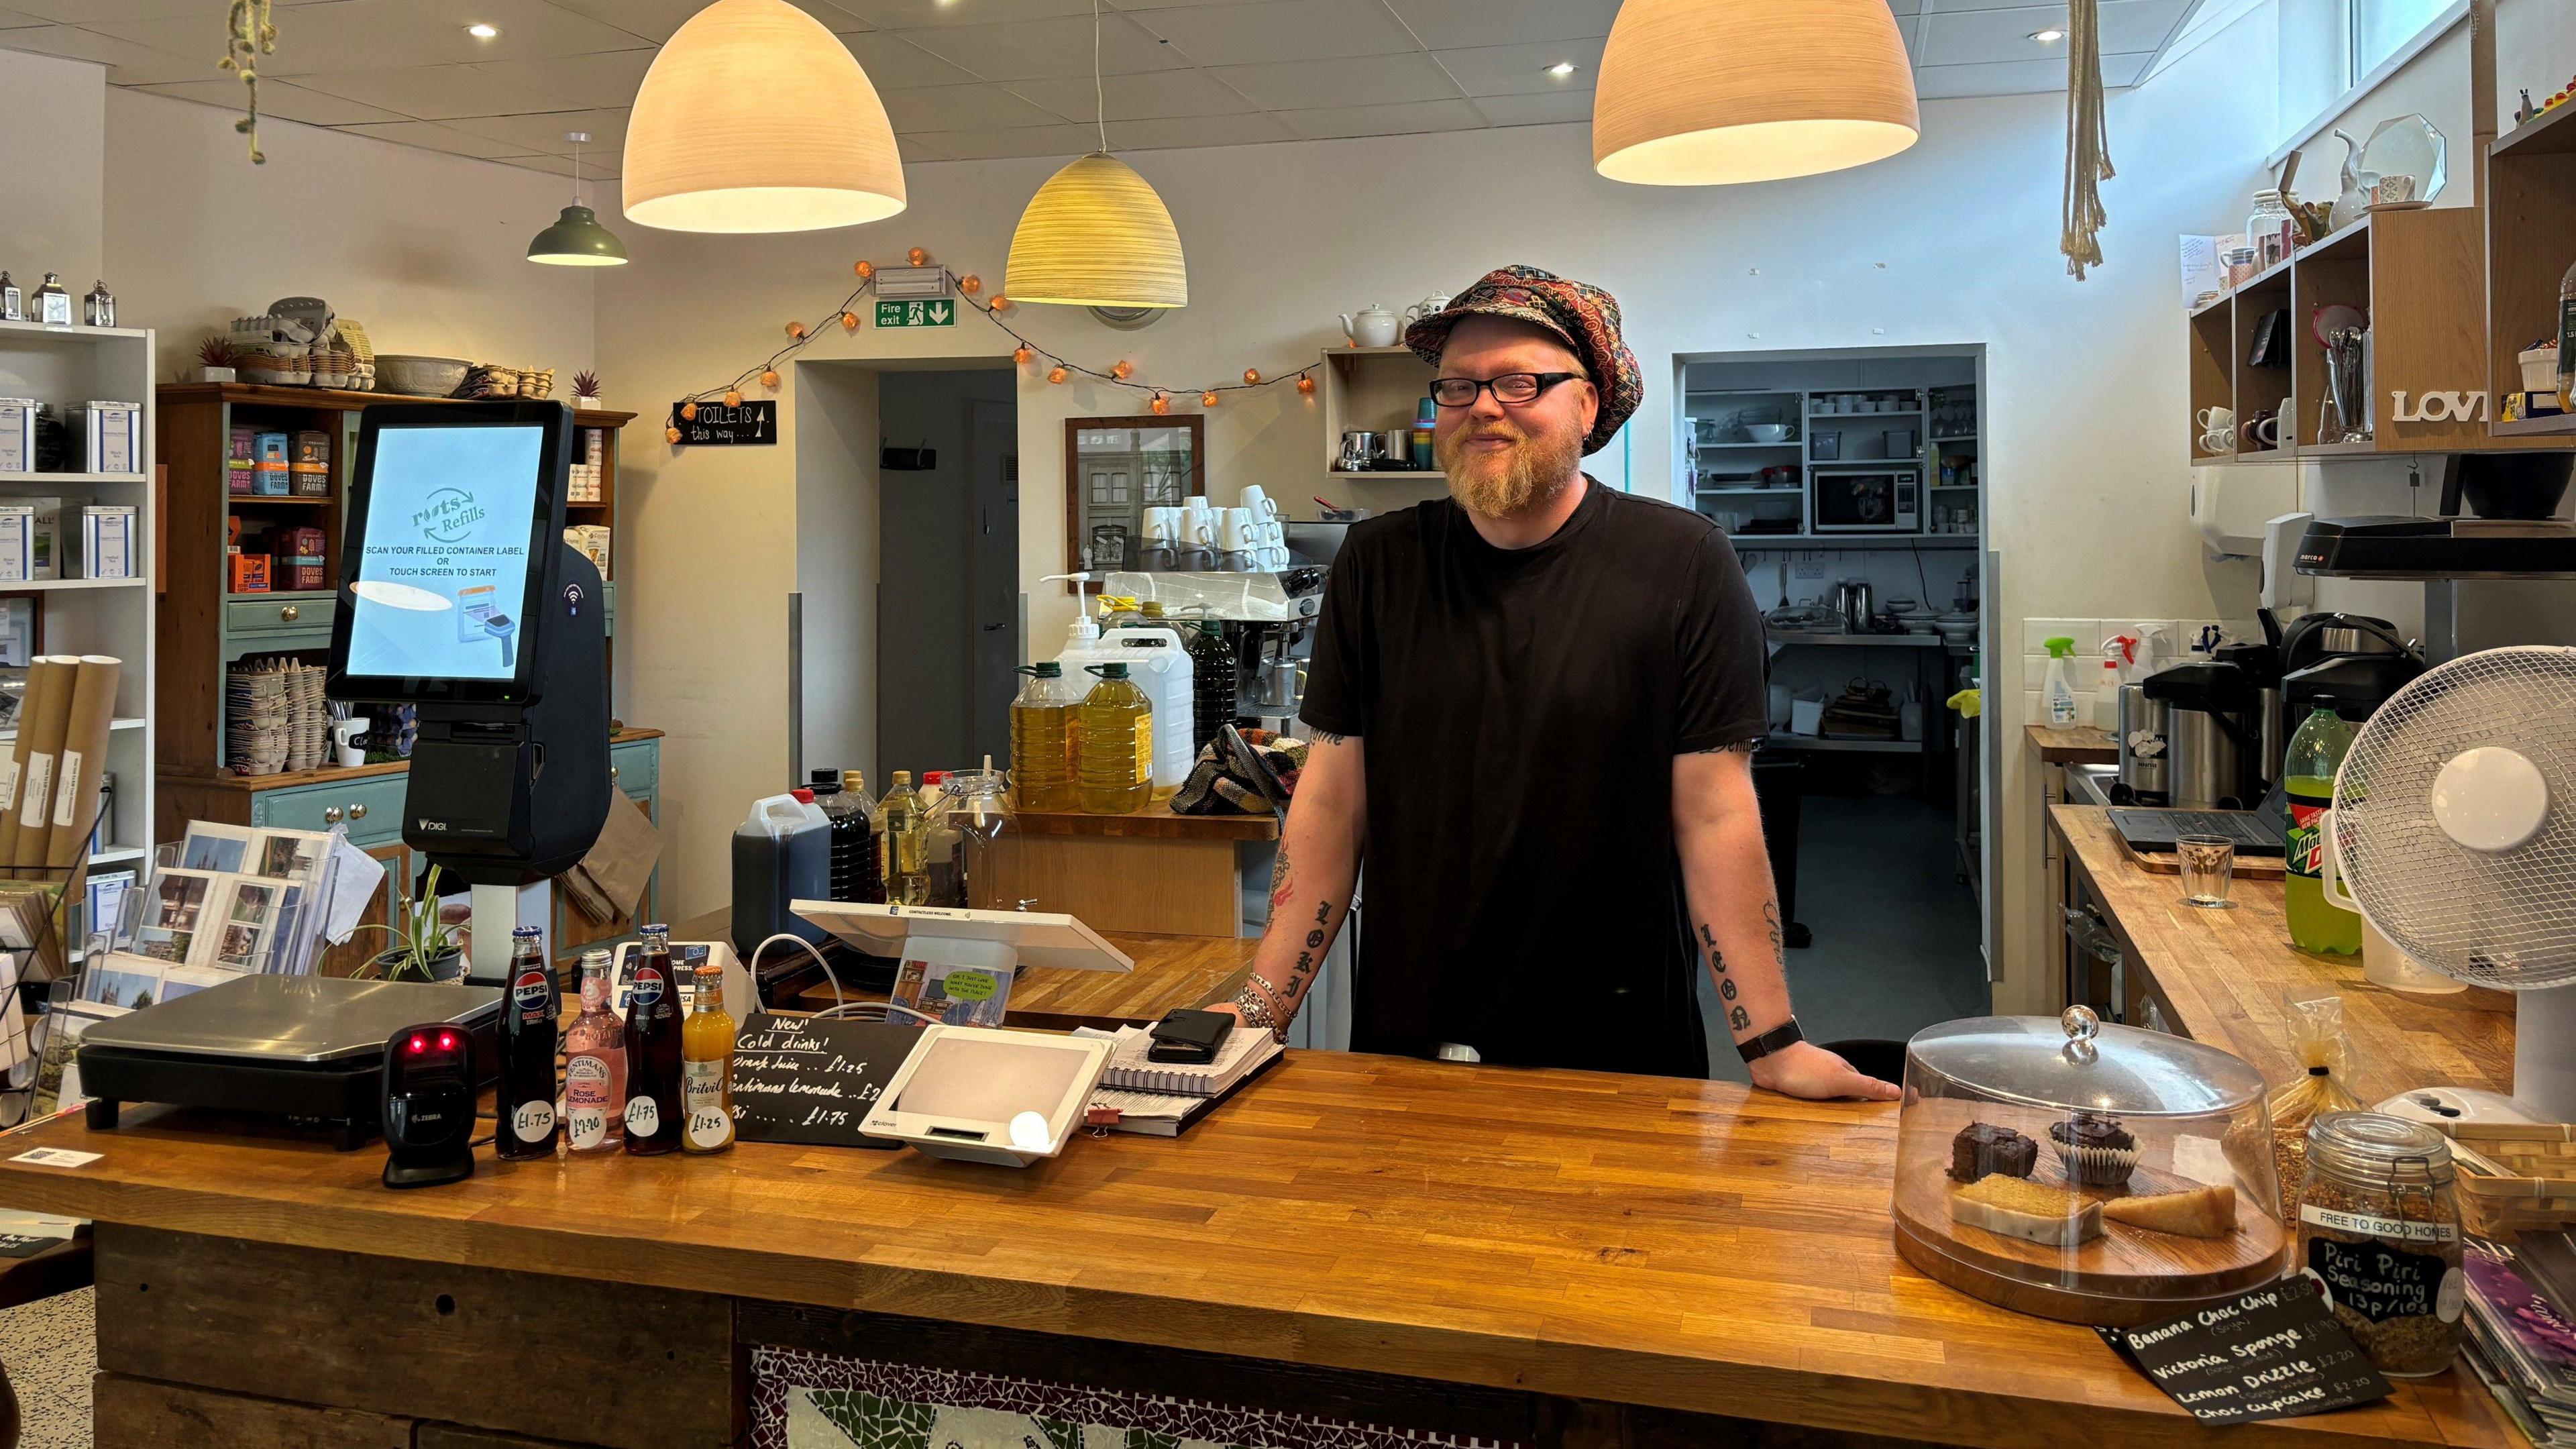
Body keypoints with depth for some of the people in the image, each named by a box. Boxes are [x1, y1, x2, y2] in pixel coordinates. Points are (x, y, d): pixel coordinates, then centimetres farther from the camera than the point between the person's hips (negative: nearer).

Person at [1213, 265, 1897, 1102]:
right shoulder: (1378, 564, 0)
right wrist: (1261, 1011, -4)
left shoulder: (1684, 564, -8)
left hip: (1622, 1055, -2)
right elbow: (1332, 801, 0)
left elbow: (1714, 814, -9)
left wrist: (1772, 1048, -12)